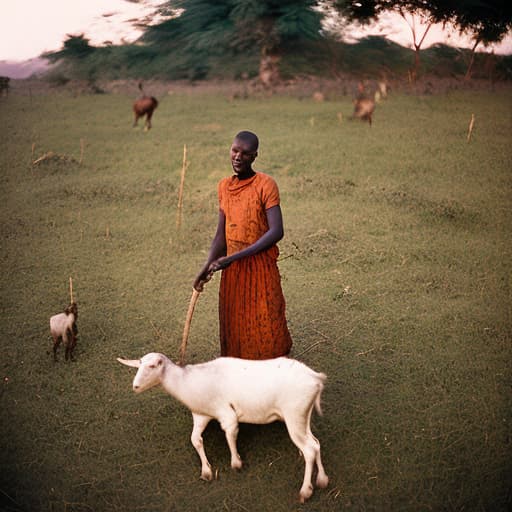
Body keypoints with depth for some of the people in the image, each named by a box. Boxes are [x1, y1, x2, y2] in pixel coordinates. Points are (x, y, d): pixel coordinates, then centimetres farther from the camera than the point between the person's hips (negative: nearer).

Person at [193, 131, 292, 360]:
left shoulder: (265, 184, -12)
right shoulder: (224, 186, 6)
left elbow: (276, 231, -21)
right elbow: (221, 234, 10)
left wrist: (235, 257, -24)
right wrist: (207, 266, -2)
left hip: (260, 267, -5)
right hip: (232, 270, 6)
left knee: (265, 329, 2)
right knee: (233, 329, 12)